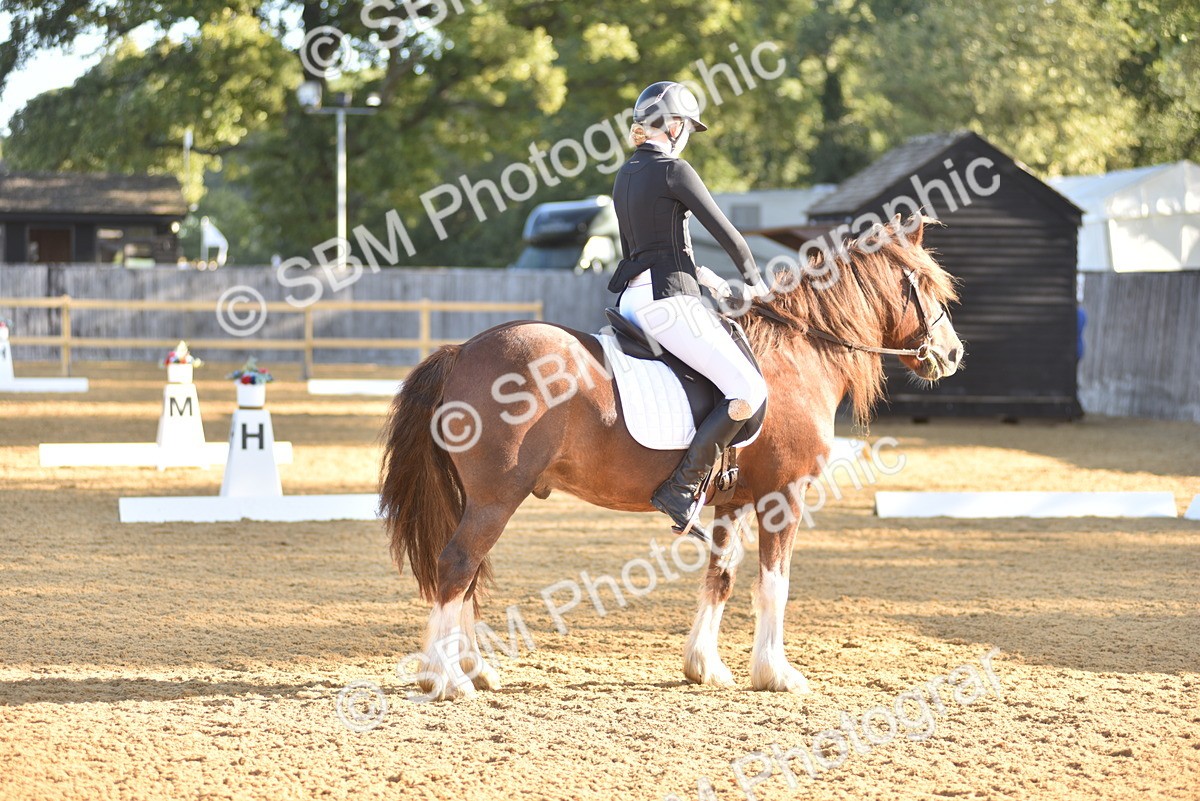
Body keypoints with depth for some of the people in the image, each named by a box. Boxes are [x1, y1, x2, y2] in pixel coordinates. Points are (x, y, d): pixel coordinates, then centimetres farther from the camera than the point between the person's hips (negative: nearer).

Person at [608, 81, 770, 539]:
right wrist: (753, 279, 10)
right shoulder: (673, 170, -10)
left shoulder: (624, 177, 17)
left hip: (632, 298, 10)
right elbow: (724, 231, -6)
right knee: (750, 392, -11)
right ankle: (680, 490, -15)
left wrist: (703, 275, 25)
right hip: (668, 300, -10)